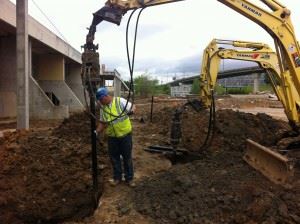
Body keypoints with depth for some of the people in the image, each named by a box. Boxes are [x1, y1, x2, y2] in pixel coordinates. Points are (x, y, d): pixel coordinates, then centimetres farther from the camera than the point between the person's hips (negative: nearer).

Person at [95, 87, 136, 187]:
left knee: (127, 157, 8)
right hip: (112, 137, 4)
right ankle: (117, 177, 30)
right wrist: (97, 131, -2)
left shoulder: (120, 101, -12)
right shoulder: (102, 107, 3)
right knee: (114, 158, 12)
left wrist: (131, 110, -31)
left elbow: (133, 107, -9)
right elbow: (102, 123, 11)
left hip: (125, 134, -4)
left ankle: (129, 178, 23)